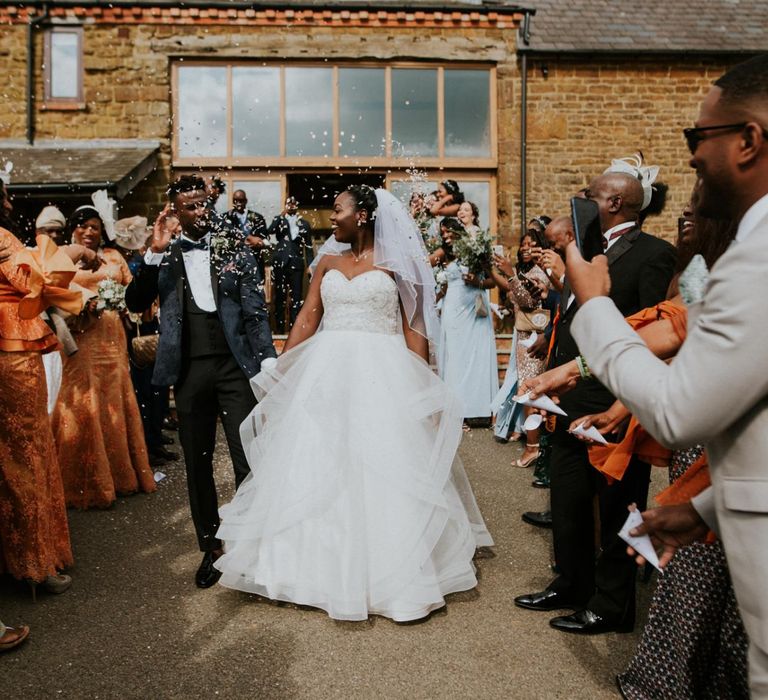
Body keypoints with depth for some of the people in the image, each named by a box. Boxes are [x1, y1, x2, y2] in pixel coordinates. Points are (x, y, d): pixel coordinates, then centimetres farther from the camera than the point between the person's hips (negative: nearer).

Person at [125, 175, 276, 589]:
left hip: (235, 365, -2)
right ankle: (210, 547, 29)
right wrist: (154, 252, -13)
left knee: (249, 461, -1)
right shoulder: (164, 258, 6)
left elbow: (255, 311, 1)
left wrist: (268, 361, -5)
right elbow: (135, 303, -5)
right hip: (189, 371, 2)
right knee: (198, 464, 12)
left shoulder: (234, 250, 3)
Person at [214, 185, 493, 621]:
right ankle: (324, 564, 24)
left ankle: (391, 570, 16)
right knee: (319, 469, 7)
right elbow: (308, 318, 9)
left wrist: (422, 385, -9)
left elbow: (414, 327, -3)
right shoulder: (327, 262, 11)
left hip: (382, 374, -4)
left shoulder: (396, 262, 0)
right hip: (328, 372, 4)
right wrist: (280, 372, 4)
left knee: (384, 471, 0)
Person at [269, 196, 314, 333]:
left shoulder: (304, 223, 9)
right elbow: (270, 231, -11)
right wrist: (282, 215, -13)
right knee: (280, 296, 3)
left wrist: (310, 265, 1)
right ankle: (280, 327, 8)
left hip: (296, 264, 0)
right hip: (280, 263, 0)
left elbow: (308, 246, 8)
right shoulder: (279, 220, 9)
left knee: (296, 296, -2)